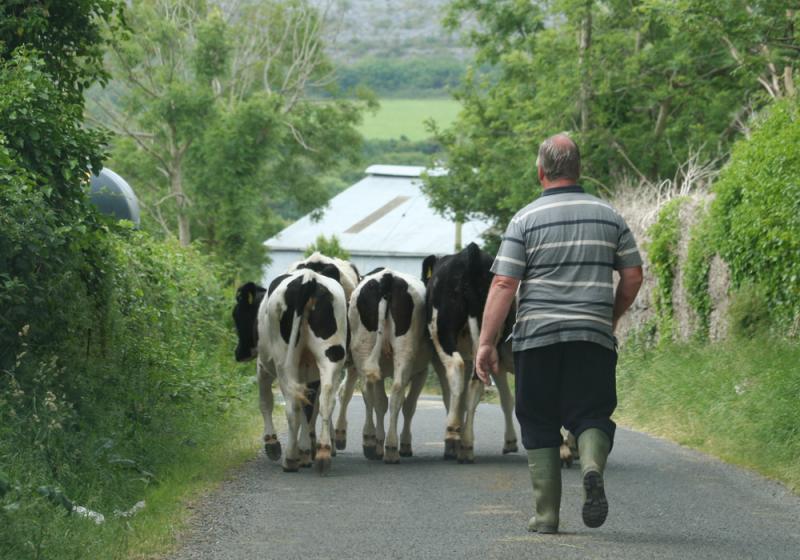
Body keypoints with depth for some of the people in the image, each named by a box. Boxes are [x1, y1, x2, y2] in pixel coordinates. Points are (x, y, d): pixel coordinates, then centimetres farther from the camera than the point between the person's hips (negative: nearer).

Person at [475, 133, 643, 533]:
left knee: (539, 425, 8)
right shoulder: (608, 216, 7)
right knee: (591, 415, 7)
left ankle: (546, 515, 8)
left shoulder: (526, 220, -2)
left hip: (536, 336, -1)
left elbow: (503, 284, -7)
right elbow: (633, 276, 9)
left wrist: (486, 342, -5)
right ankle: (592, 466, -26)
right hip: (594, 337, 1)